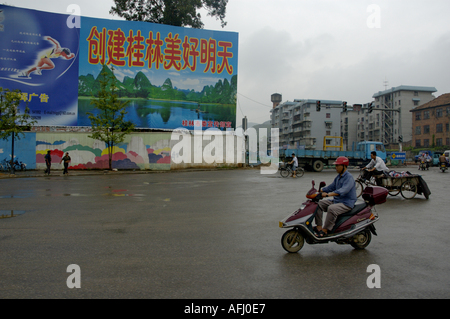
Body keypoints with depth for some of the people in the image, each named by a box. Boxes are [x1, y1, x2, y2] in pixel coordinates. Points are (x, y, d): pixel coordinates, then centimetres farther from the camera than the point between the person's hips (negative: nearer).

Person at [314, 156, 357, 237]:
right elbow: (331, 187, 19)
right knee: (319, 204, -4)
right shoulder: (338, 177, 14)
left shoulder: (349, 177, -16)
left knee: (331, 209, -35)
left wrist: (328, 194, -43)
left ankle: (325, 230, -23)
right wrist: (319, 191, 4)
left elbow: (343, 190, -32)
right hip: (336, 201, 10)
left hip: (347, 203, -9)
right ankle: (319, 227, -8)